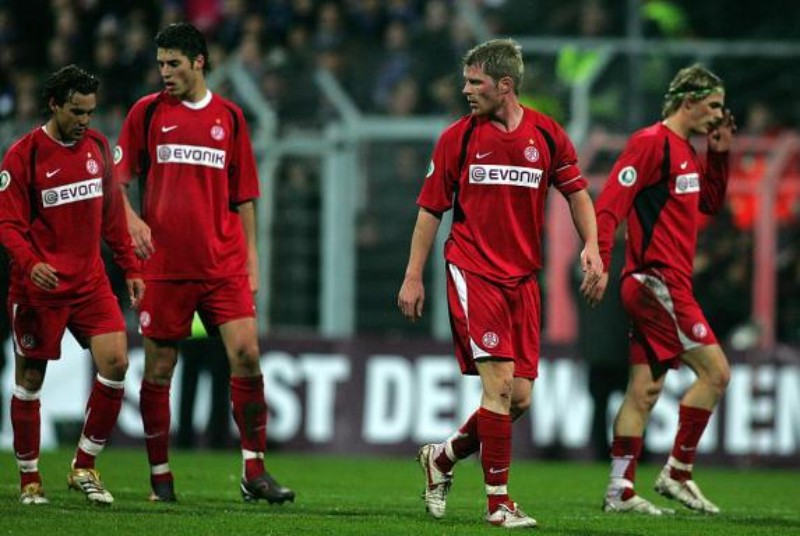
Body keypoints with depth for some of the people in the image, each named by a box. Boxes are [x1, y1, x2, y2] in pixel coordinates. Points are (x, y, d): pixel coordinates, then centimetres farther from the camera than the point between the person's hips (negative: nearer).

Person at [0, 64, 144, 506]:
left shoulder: (97, 146, 7)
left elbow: (111, 213, 15)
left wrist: (130, 268, 11)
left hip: (90, 282, 4)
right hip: (39, 287, -4)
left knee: (115, 362, -10)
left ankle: (84, 467, 4)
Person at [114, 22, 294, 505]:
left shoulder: (229, 116, 9)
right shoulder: (147, 112, 5)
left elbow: (244, 194, 13)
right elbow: (119, 177, 8)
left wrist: (251, 257, 9)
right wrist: (131, 218, -11)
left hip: (224, 262, 1)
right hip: (164, 263, -1)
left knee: (246, 354, -10)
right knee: (159, 369, 2)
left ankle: (255, 471, -4)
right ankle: (160, 474, 15)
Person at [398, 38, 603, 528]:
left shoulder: (547, 135, 4)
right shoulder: (458, 137, 0)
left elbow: (576, 192, 14)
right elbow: (431, 209, 5)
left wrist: (591, 245, -3)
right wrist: (414, 277, 2)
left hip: (523, 277, 3)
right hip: (473, 271, -3)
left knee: (520, 398, 0)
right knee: (499, 381, -14)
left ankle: (443, 457, 24)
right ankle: (498, 501, -8)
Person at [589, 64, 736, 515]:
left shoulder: (685, 150, 17)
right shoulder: (652, 142, -11)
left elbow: (711, 203, 28)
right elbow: (610, 203, -17)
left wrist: (720, 154, 15)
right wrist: (600, 262, -24)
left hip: (661, 285, 10)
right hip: (658, 280, -10)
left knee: (645, 388, 7)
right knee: (715, 371, -11)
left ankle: (621, 492, 8)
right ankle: (678, 473, -6)